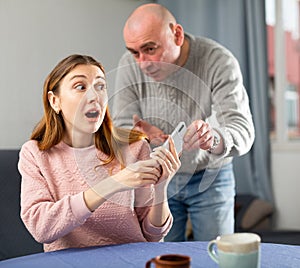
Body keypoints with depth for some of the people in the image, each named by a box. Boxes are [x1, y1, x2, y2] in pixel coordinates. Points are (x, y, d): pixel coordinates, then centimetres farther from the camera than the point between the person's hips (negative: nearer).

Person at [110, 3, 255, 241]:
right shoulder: (129, 66, -15)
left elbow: (243, 131, -30)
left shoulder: (219, 61, -23)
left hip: (210, 178, -1)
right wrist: (141, 135, -36)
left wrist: (214, 138, -53)